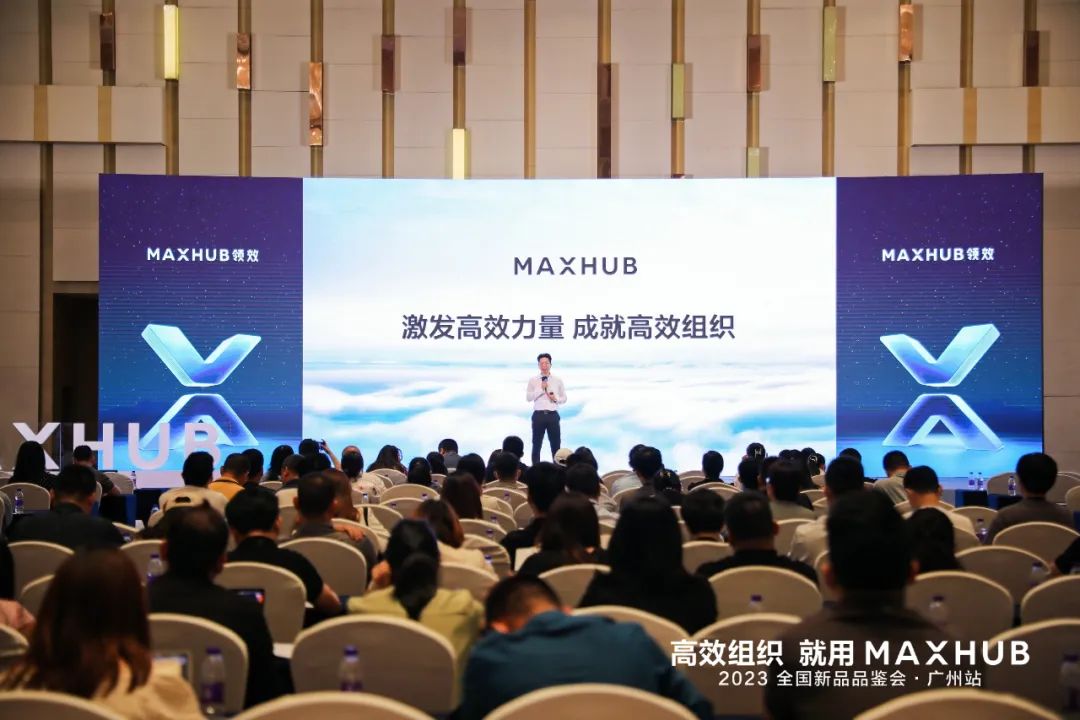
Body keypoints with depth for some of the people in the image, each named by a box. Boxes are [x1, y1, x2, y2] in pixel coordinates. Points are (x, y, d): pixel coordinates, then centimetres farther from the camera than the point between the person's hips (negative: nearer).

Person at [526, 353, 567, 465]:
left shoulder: (557, 381, 8)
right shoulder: (533, 380, 4)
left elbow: (564, 399, 12)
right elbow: (528, 398, -5)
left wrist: (556, 399, -9)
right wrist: (541, 389, -13)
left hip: (553, 415, 1)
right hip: (538, 415, -1)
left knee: (556, 445, 3)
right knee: (536, 445, 4)